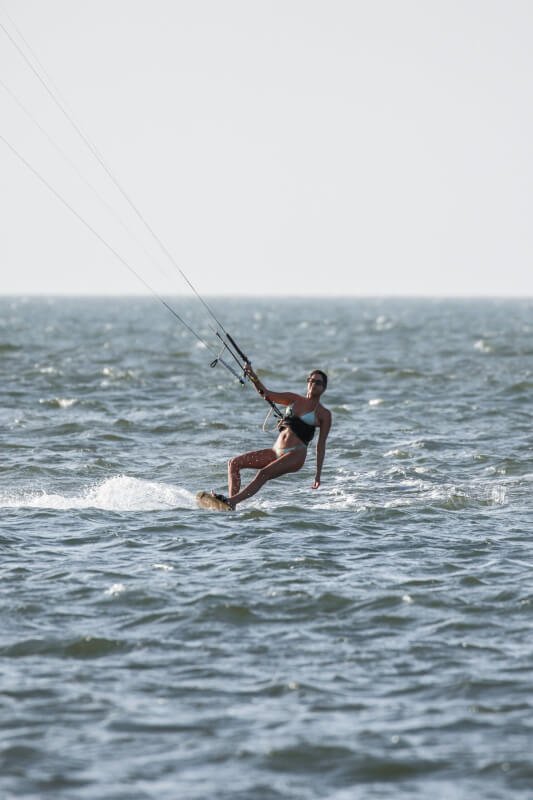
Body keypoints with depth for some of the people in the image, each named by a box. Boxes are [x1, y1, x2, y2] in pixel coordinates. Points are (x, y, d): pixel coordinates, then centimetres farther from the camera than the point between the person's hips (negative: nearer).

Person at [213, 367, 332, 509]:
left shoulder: (324, 414, 4)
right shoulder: (294, 399, 16)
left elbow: (321, 444, 2)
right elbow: (265, 393, 15)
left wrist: (318, 473, -4)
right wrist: (252, 375, -2)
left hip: (295, 455, -6)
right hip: (276, 451, 6)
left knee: (263, 473, -32)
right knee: (234, 463, -7)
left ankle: (231, 502, -41)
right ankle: (232, 503, -18)